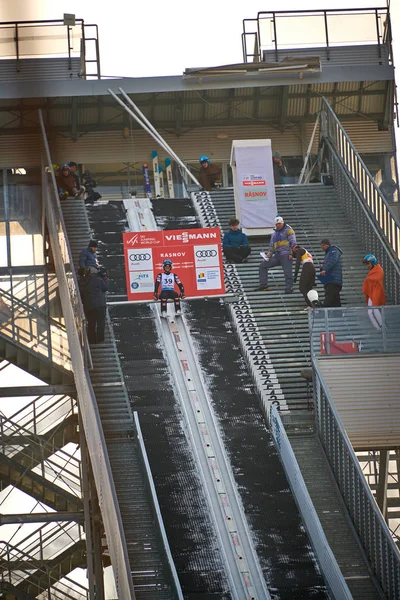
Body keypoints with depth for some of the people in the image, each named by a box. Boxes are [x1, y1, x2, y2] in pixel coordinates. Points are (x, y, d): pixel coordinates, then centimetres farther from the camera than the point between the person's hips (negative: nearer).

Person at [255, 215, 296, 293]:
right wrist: (268, 256, 10)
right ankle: (263, 285, 4)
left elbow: (292, 242, -9)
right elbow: (271, 247, 25)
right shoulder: (274, 234, 23)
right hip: (277, 256, 8)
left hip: (286, 255, -7)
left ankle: (289, 288, -13)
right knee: (262, 265, 6)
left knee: (287, 271, -17)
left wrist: (291, 253, -19)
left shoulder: (288, 230, 1)